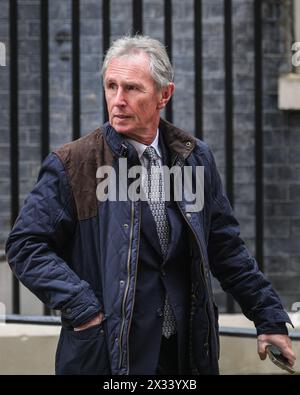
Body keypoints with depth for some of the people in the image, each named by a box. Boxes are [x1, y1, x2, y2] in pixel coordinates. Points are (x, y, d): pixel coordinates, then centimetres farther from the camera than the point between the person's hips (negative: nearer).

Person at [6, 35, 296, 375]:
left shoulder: (195, 158, 6)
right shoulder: (72, 165, -6)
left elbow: (226, 248, 12)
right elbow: (25, 245, -7)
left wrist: (269, 318, 12)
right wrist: (80, 306, -17)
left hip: (188, 354, 4)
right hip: (106, 357, -3)